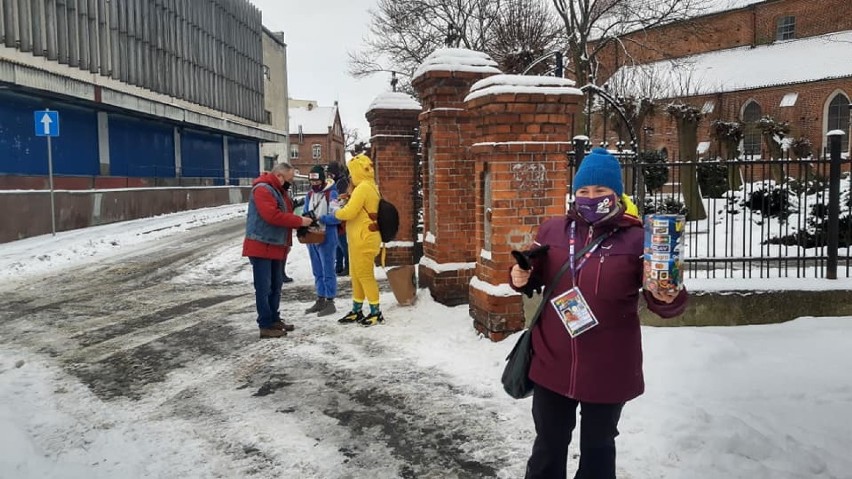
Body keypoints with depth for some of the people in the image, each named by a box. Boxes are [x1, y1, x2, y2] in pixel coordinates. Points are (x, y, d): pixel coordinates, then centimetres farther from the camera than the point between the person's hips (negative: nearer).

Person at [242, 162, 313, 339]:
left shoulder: (279, 190, 17)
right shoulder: (262, 189, -16)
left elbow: (283, 214, 19)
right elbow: (273, 216, -26)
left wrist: (299, 221, 0)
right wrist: (299, 221, -20)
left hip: (276, 246, 10)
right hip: (261, 246, -10)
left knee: (275, 286, 15)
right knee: (264, 288, -5)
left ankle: (274, 320, 24)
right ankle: (266, 326, -1)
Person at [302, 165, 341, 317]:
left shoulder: (331, 194, -10)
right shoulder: (309, 195, 11)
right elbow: (305, 213, 12)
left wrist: (319, 219, -24)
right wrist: (306, 217, -11)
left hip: (327, 238, -7)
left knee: (328, 271, 0)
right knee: (317, 272, 15)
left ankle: (330, 302, 7)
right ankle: (320, 300, 24)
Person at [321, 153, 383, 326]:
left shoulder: (363, 187, -18)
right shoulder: (369, 187, 15)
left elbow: (349, 212, -22)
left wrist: (335, 214, -3)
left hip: (364, 239, -10)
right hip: (360, 238, 10)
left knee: (365, 275, -3)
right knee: (356, 274, 15)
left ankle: (376, 312, 6)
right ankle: (356, 312, 23)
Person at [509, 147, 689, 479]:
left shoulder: (636, 239, -10)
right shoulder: (551, 231, -1)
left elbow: (662, 300, -10)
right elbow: (536, 278, 13)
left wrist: (667, 299, -32)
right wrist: (521, 279, -9)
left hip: (608, 370, -2)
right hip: (552, 364, 3)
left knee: (597, 446, 21)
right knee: (549, 444, 21)